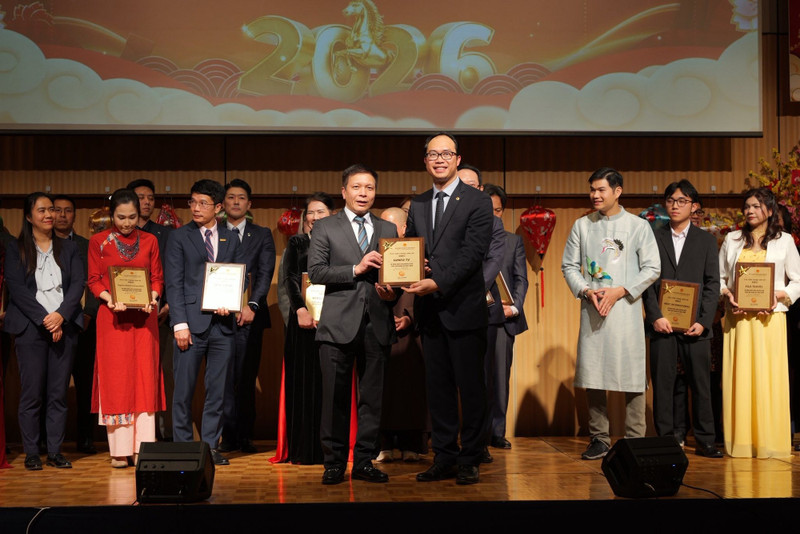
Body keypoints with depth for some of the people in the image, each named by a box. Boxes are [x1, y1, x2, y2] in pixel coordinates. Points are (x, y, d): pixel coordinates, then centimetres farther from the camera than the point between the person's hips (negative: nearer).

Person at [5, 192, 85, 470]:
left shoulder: (69, 249, 15)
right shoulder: (15, 250, 7)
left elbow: (78, 283, 5)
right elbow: (16, 288, -3)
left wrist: (61, 315, -10)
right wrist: (44, 319, -12)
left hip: (64, 327, 2)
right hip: (30, 329, -2)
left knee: (59, 393, 2)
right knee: (31, 393, -2)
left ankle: (55, 452, 8)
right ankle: (31, 453, 6)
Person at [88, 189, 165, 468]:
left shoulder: (149, 241, 9)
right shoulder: (98, 241, 4)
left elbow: (158, 278, 8)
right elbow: (93, 280, 3)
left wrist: (152, 298, -11)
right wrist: (109, 298, -15)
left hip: (143, 317, 1)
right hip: (112, 316, -1)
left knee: (144, 379, -2)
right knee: (115, 379, -1)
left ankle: (142, 448, 2)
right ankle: (119, 450, 4)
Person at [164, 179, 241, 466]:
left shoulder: (230, 239, 13)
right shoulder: (179, 237, 4)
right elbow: (174, 284, -1)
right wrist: (180, 324, -10)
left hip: (222, 323, 3)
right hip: (192, 322, -3)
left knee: (217, 389, 5)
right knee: (184, 389, 0)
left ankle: (211, 446, 13)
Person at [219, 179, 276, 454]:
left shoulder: (262, 235, 12)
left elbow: (266, 273, 2)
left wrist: (252, 305, -11)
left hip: (249, 315, 0)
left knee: (246, 377, 1)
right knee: (224, 377, -2)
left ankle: (245, 436, 8)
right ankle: (228, 436, 3)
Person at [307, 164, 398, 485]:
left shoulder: (388, 230, 15)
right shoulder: (325, 228, 7)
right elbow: (315, 272, -4)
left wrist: (392, 293, -7)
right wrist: (356, 269, -13)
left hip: (377, 323, 3)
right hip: (339, 323, -2)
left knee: (373, 397, 6)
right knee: (336, 398, 1)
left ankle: (364, 462, 15)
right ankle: (334, 463, 11)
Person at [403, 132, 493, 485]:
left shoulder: (477, 202, -4)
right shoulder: (417, 205, 15)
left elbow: (472, 253, -13)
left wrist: (438, 283, -21)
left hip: (463, 308, -5)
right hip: (430, 310, 5)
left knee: (470, 387, 2)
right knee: (438, 387, 10)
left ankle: (470, 460, 12)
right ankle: (444, 458, 19)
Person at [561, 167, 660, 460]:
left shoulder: (638, 225, 5)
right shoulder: (582, 225, 11)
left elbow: (652, 268, 1)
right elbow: (569, 265, 11)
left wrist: (620, 291, -10)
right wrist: (586, 291, -7)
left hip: (625, 309, -2)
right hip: (591, 310, 2)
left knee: (632, 374, -2)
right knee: (592, 373, 2)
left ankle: (635, 439, 7)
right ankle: (599, 438, 11)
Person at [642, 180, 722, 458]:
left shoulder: (706, 240, 10)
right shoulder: (653, 238, 9)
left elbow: (712, 283, 4)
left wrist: (704, 321, -7)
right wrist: (656, 316, -9)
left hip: (695, 325, 0)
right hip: (662, 323, 0)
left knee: (701, 383, 3)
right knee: (663, 383, 2)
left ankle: (704, 440, 11)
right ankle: (667, 440, 9)